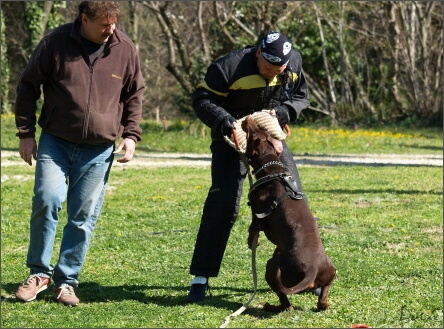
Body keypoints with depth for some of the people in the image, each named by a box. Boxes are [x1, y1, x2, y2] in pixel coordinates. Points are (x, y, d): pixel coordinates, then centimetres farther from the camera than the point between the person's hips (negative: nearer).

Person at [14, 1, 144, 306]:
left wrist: (131, 134, 3)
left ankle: (66, 281, 13)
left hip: (99, 150, 2)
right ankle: (39, 272, 2)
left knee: (84, 217, 2)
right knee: (47, 200, -16)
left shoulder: (125, 49, -1)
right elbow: (28, 86, 3)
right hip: (55, 142, -2)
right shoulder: (56, 42, -7)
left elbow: (135, 94, 13)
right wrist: (26, 133, 1)